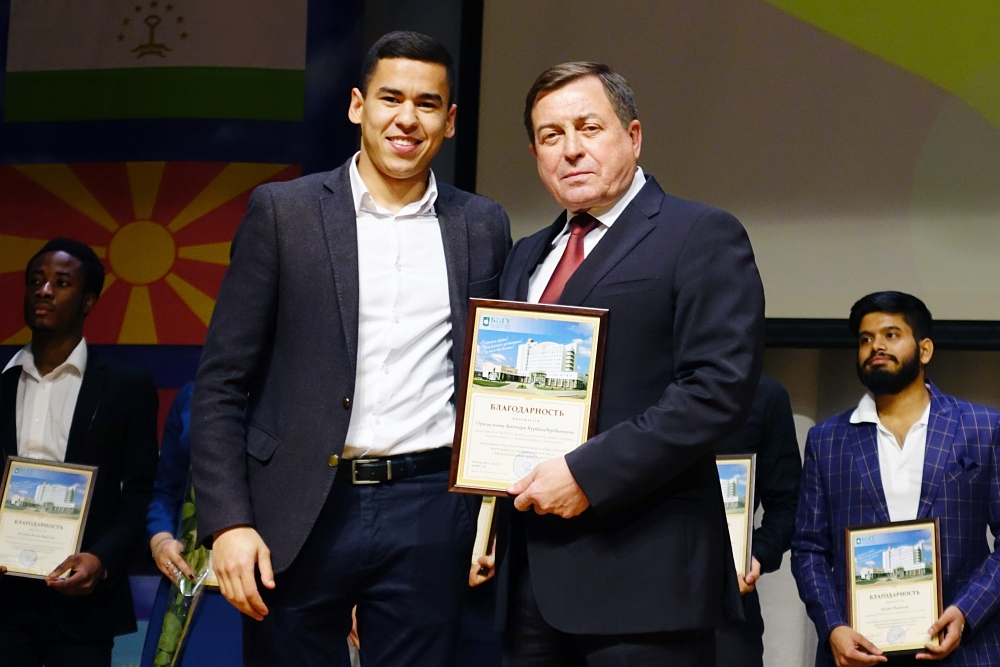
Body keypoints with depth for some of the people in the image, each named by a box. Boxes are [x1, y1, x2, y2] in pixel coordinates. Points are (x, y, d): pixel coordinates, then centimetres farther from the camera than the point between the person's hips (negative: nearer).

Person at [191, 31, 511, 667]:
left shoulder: (484, 226, 8)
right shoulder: (283, 211, 2)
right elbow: (222, 383, 0)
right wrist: (228, 521, -8)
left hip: (430, 514, 1)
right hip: (300, 514, -1)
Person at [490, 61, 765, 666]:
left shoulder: (701, 237, -3)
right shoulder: (528, 257, 20)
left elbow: (721, 388, -15)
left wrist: (588, 474, -17)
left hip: (643, 568, -6)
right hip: (529, 568, 7)